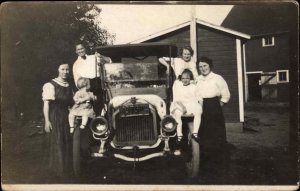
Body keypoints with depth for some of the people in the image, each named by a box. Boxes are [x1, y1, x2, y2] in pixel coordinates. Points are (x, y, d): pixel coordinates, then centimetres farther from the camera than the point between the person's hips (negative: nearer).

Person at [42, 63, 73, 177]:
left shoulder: (68, 87, 13)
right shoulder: (51, 85, -8)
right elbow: (46, 104, -12)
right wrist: (47, 121, -17)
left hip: (66, 117, 6)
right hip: (54, 117, -6)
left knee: (66, 142, 11)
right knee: (56, 143, -2)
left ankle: (66, 168, 25)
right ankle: (57, 169, 12)